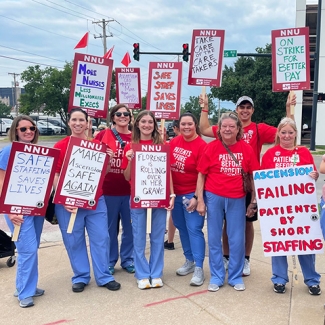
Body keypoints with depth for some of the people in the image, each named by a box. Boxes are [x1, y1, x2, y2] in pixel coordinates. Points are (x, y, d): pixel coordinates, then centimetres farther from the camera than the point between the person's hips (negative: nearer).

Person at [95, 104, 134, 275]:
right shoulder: (103, 135, -1)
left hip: (130, 190, 2)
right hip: (108, 190, -2)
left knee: (130, 226, 12)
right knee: (110, 227, 10)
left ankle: (128, 259, 29)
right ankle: (109, 261, 25)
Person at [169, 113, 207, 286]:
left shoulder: (201, 145, -13)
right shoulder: (174, 142, 4)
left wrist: (196, 197, -17)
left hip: (191, 194, -6)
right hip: (175, 193, 6)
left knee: (194, 229, -6)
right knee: (181, 228, 15)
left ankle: (198, 268, 0)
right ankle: (189, 261, 29)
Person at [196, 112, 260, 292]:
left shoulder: (247, 149, 0)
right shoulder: (211, 147, -4)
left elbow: (253, 176, 5)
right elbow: (201, 175, -1)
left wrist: (253, 202, 3)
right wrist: (200, 201, -6)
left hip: (237, 199, 1)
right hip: (214, 197, -1)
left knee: (237, 240, 7)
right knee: (214, 239, 9)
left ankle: (236, 277, 25)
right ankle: (216, 277, 23)